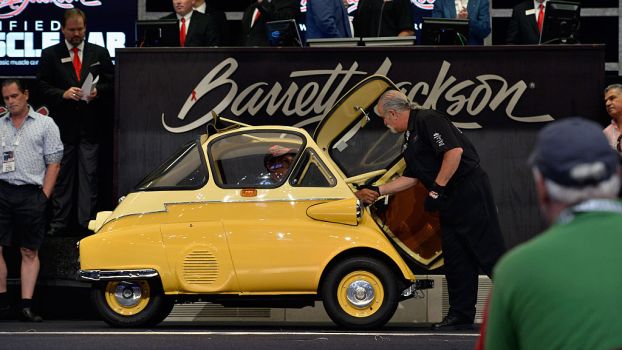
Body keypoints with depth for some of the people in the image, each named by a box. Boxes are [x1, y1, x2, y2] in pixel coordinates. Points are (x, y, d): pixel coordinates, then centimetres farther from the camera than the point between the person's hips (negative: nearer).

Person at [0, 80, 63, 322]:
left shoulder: (45, 124, 7)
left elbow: (53, 163, 4)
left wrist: (43, 197, -5)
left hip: (31, 193, -2)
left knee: (30, 252, -1)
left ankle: (26, 306, -1)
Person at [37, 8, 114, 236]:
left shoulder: (99, 53, 10)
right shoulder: (50, 55, 6)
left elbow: (111, 83, 10)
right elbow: (43, 87, 2)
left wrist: (98, 91, -10)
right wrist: (63, 94, -14)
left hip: (91, 125, 1)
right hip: (63, 124, -1)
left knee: (89, 175, 0)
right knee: (62, 175, 3)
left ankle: (88, 221, 3)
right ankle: (59, 223, 7)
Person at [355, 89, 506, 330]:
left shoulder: (428, 120, -11)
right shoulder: (410, 138, 21)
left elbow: (455, 151, -21)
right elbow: (410, 178, 26)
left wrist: (437, 188, -19)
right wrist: (377, 191, 22)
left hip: (471, 191, -10)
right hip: (450, 201, 10)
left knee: (488, 252, -10)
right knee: (454, 257, 9)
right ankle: (461, 315, 12)